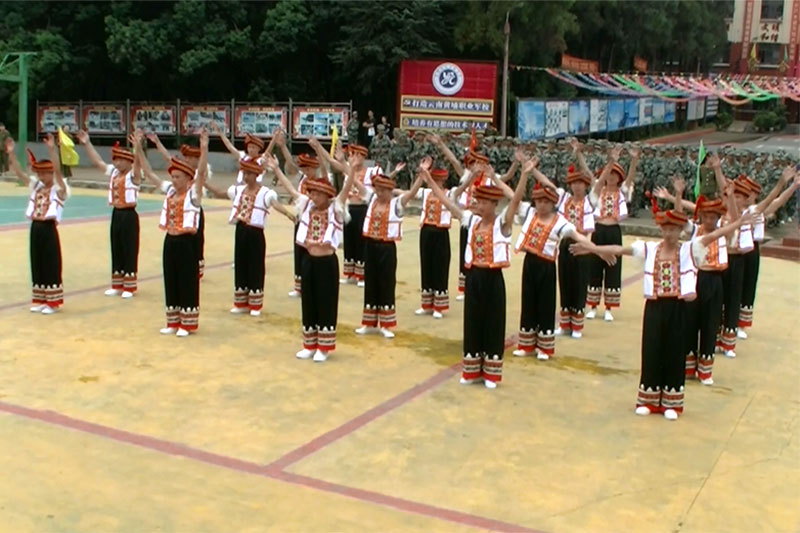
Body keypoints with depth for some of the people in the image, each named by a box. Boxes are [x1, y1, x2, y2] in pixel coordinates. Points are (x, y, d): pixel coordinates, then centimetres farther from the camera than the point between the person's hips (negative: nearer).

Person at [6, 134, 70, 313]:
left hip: (49, 230, -6)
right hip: (35, 229, 6)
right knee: (37, 265, 12)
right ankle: (39, 299, 23)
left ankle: (52, 301, 10)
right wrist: (11, 153, -8)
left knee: (51, 266, 1)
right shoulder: (35, 186, 11)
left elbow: (58, 171, -22)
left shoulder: (59, 189, -6)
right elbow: (19, 172, 5)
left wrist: (52, 150, -33)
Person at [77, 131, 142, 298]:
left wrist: (138, 145, -44)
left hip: (129, 216, -7)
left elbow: (138, 161, -27)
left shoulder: (133, 175, -10)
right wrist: (87, 143, 8)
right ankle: (117, 285, 21)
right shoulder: (113, 172, 10)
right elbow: (97, 161, 14)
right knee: (116, 251, 12)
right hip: (116, 214, 7)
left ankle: (129, 286, 8)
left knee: (129, 251, 0)